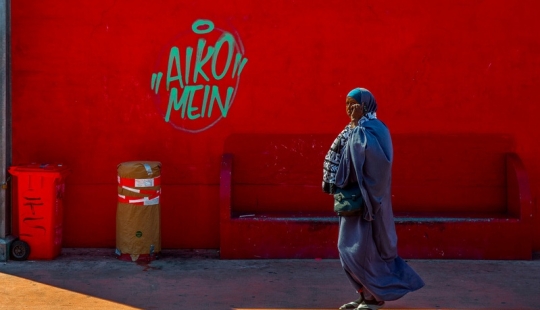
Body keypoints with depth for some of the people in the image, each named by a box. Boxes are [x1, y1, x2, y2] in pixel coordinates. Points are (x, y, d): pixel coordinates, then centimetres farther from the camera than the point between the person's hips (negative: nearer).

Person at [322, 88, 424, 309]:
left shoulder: (373, 129, -13)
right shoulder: (352, 131, 15)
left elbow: (377, 158, -29)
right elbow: (341, 160, 14)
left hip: (368, 196, -9)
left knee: (363, 247, -6)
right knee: (349, 247, 10)